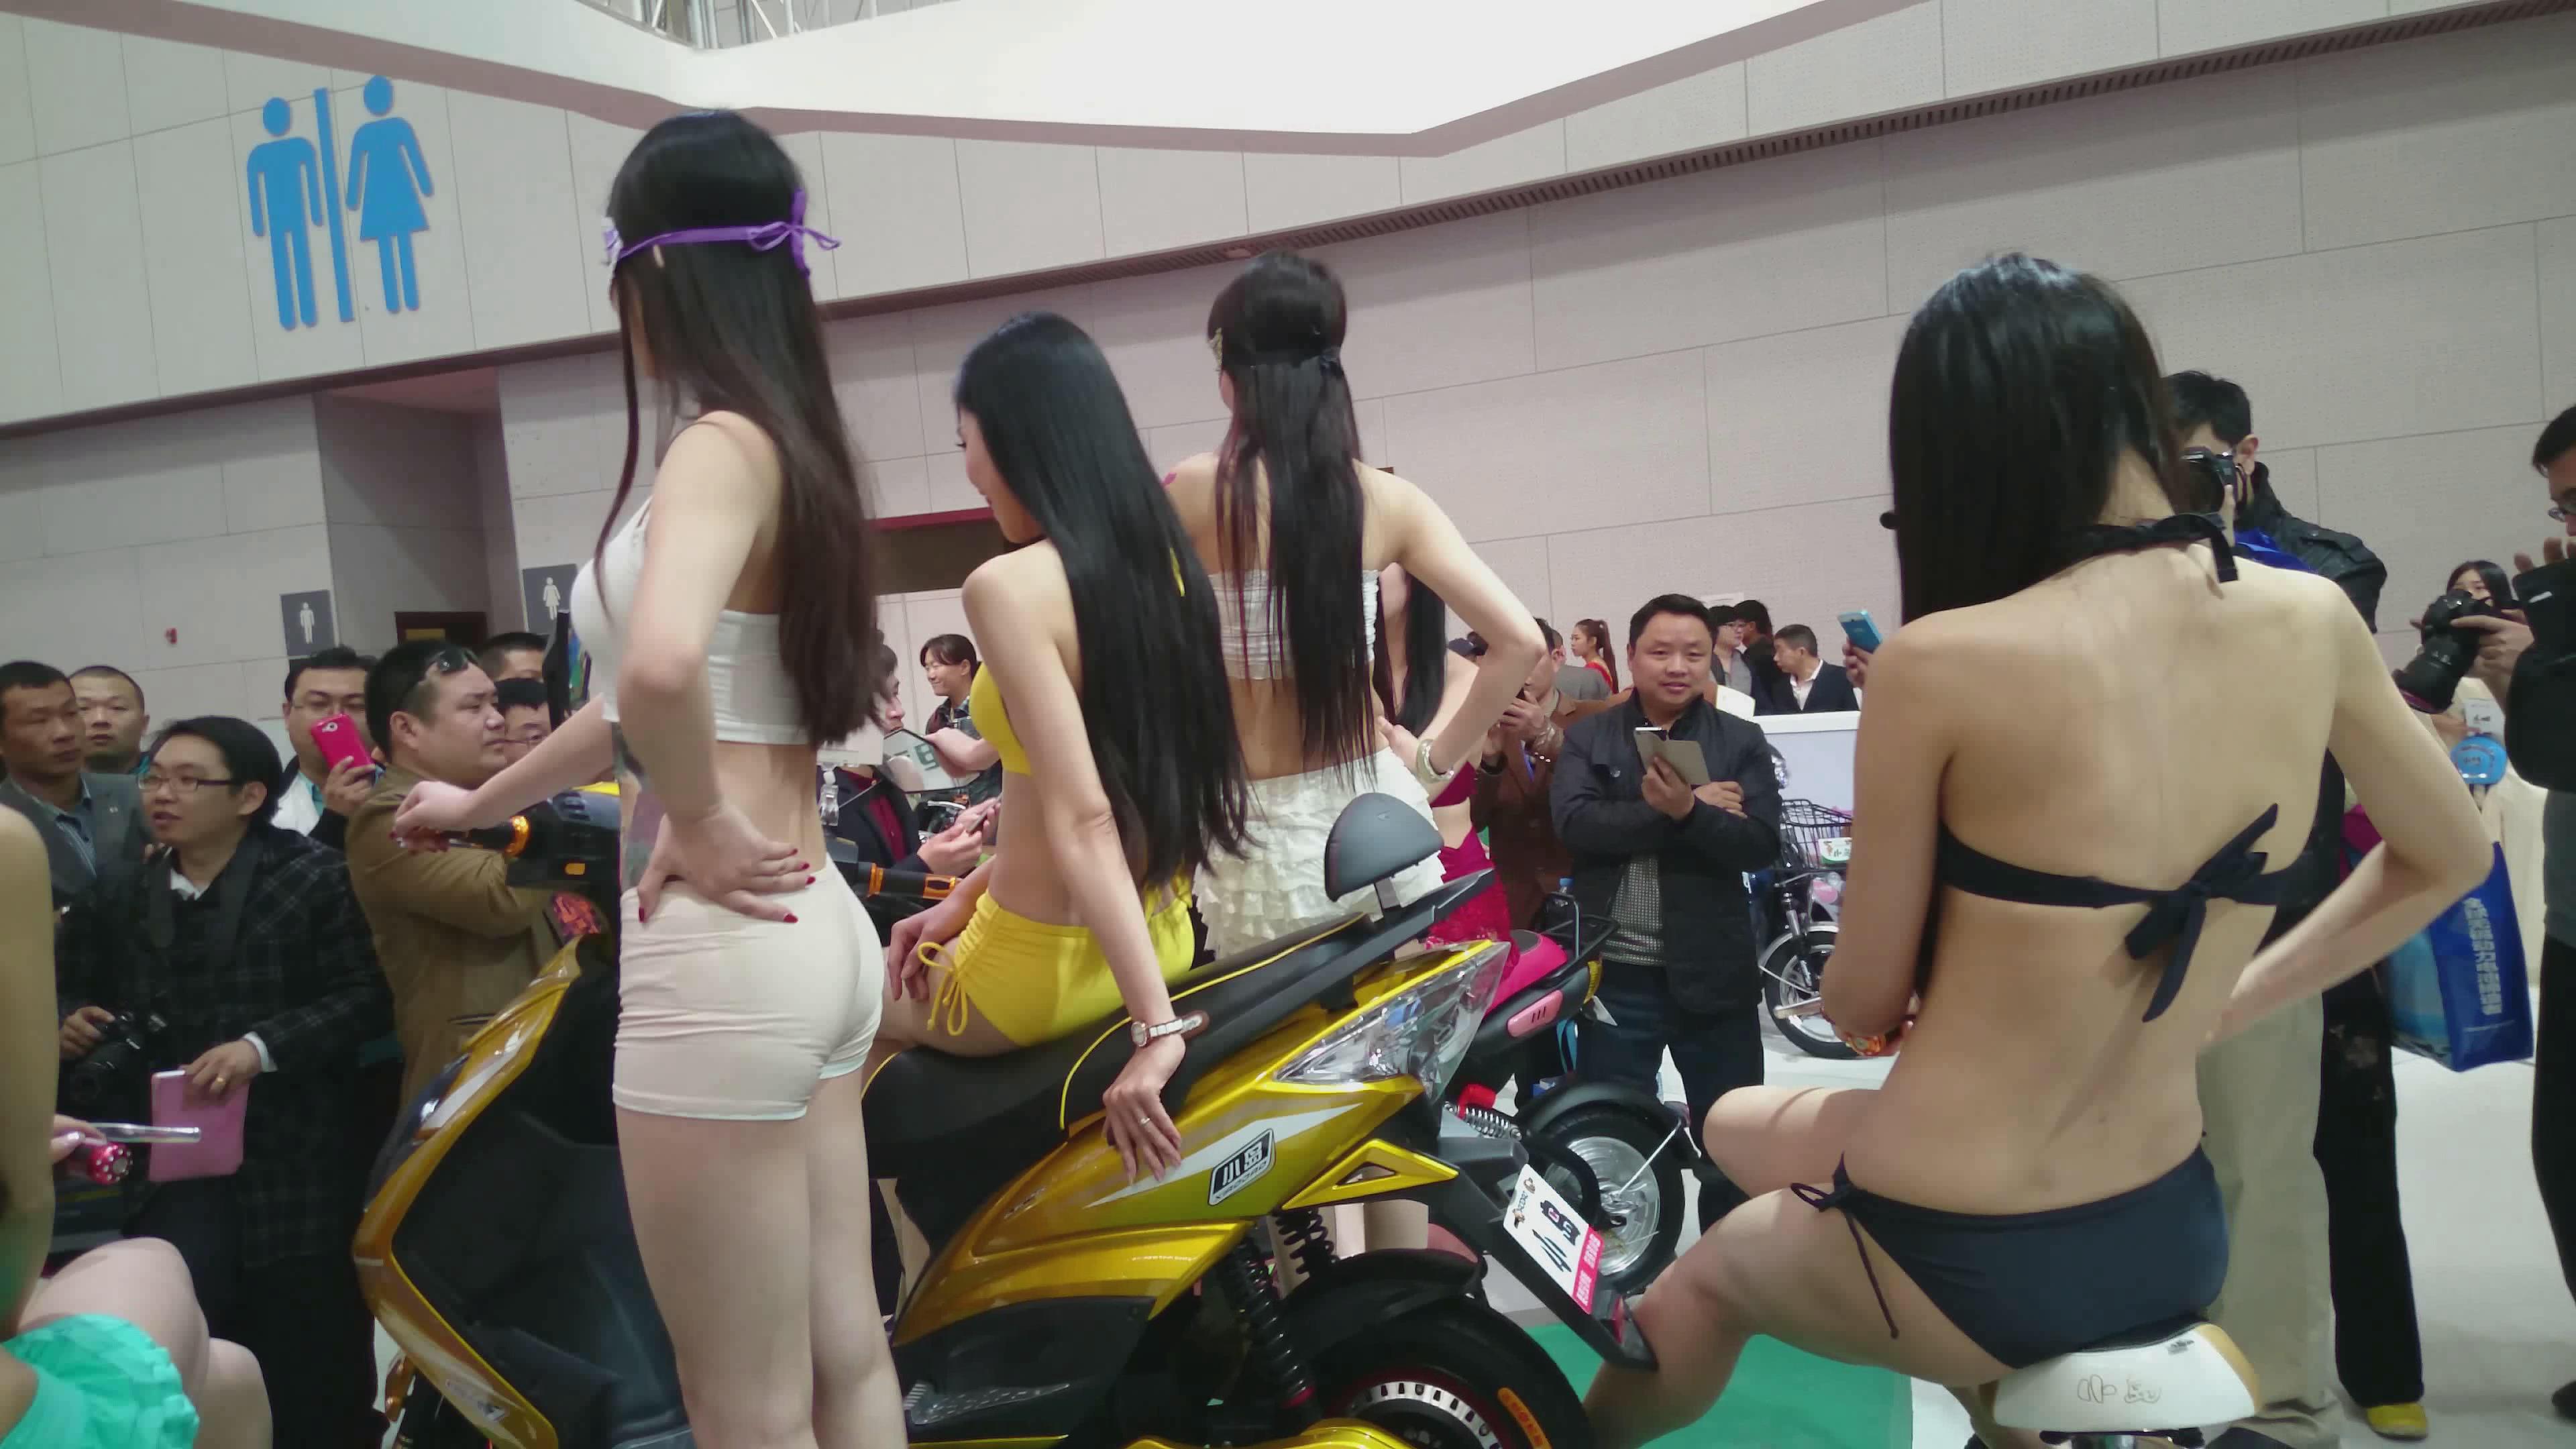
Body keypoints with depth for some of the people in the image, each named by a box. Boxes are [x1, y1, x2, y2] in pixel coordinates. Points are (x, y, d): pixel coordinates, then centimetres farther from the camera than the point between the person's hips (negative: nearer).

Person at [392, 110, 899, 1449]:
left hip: (723, 953, -9)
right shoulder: (796, 445, 12)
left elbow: (661, 670, -37)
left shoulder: (722, 445, -14)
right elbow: (662, 704, 23)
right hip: (812, 936, 9)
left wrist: (699, 824, -17)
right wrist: (479, 802, 36)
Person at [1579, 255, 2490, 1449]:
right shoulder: (2312, 620, -5)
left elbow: (1864, 1006, -10)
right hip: (2174, 1242, 6)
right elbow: (2446, 860, 14)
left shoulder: (1941, 663, -22)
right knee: (1740, 1126, 30)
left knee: (1702, 1276, 29)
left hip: (1960, 1264, -5)